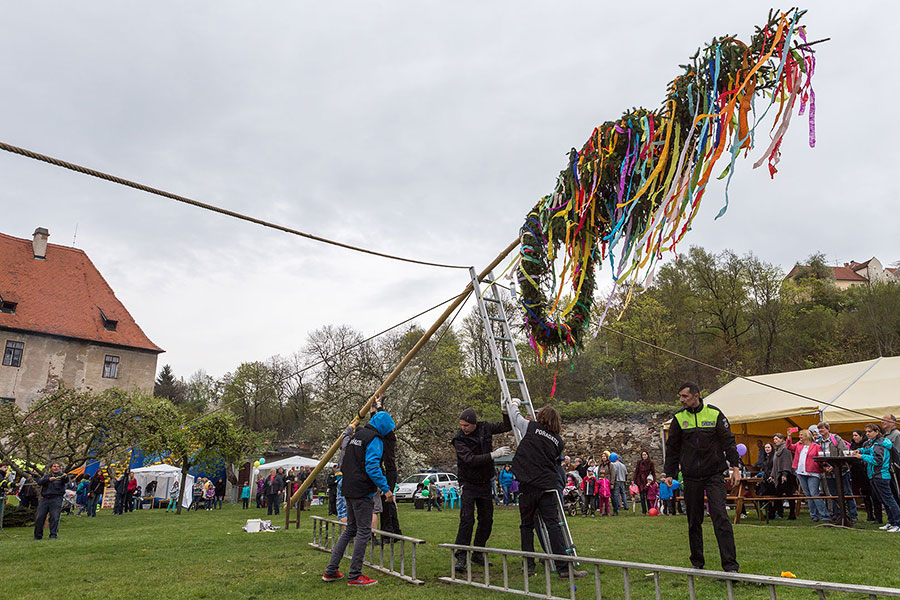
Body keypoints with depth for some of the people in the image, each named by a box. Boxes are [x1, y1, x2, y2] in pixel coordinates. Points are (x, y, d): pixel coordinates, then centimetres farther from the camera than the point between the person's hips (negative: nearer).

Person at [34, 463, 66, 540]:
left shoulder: (61, 475, 12)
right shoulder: (46, 476, 21)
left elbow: (66, 480, -10)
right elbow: (39, 482, 2)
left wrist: (65, 477, -35)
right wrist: (48, 479, -17)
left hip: (56, 498, -3)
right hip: (45, 498, 3)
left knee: (54, 517, -11)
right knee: (39, 517, 1)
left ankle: (53, 535, -4)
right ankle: (37, 536, 16)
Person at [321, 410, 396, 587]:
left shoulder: (357, 435, 16)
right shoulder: (375, 439, -12)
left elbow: (343, 463, 23)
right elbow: (372, 467, -22)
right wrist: (385, 489, -20)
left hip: (349, 490, 9)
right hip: (363, 492, -9)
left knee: (350, 529, 17)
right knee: (363, 531, -2)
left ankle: (330, 571, 19)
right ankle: (355, 576, 2)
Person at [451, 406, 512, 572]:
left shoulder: (485, 428, -4)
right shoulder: (459, 439, -17)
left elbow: (506, 427, 9)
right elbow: (470, 460, -29)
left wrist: (506, 412, -6)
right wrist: (494, 454, -31)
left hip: (485, 483, 5)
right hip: (468, 484, -5)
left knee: (487, 519, 8)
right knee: (467, 519, -13)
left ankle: (477, 555, 21)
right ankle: (461, 558, -6)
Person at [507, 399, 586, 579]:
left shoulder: (531, 427, 4)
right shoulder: (558, 441, 11)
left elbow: (515, 415, 17)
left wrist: (514, 403, 39)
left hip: (527, 486, -1)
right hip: (547, 487, 1)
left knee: (526, 525, 12)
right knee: (553, 525, -2)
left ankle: (528, 565, 17)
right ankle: (564, 567, -7)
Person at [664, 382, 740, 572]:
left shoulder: (715, 414, -2)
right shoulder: (679, 418, 2)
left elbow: (728, 441, 3)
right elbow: (672, 448, 8)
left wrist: (735, 467, -4)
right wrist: (669, 474, 6)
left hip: (714, 475, -2)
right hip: (691, 477, 2)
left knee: (720, 517, -10)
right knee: (694, 521, 8)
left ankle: (730, 564, -5)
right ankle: (697, 562, 21)